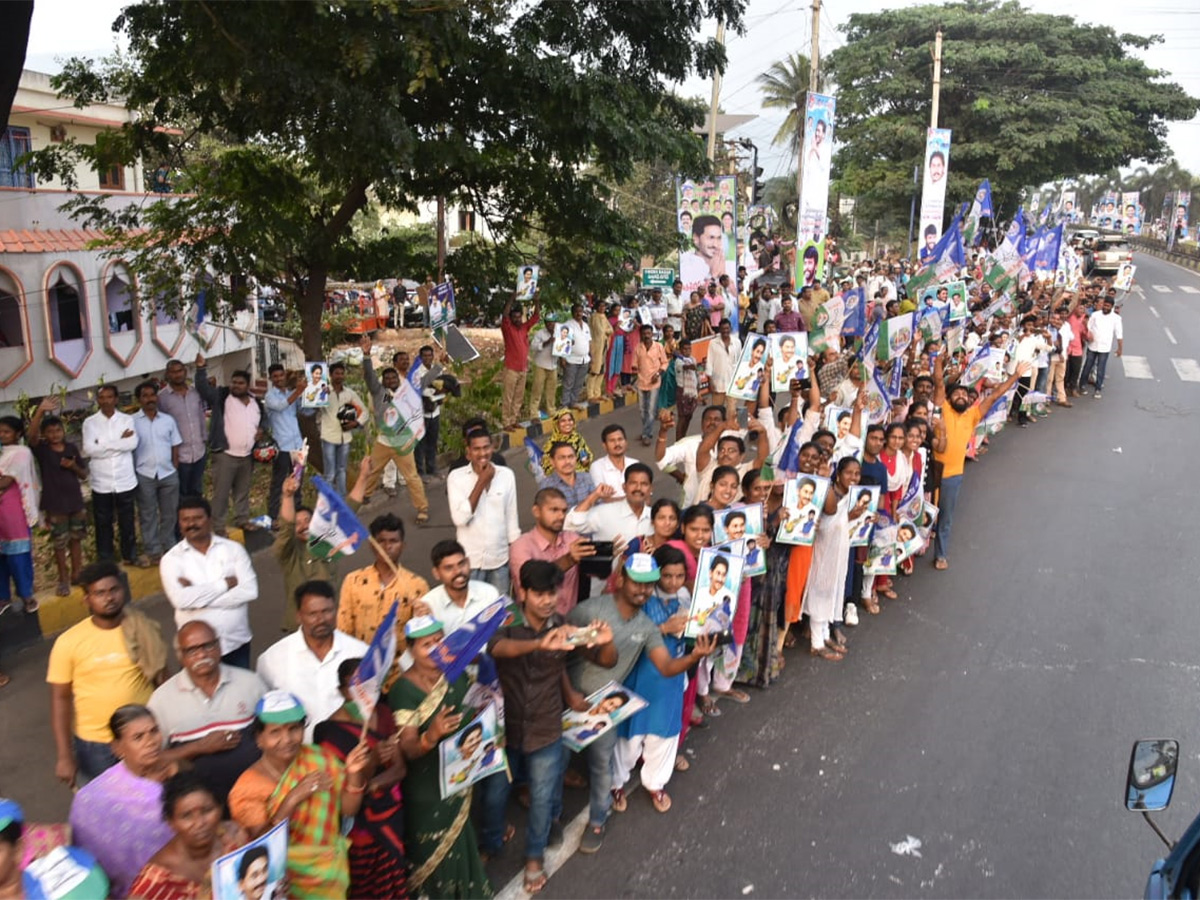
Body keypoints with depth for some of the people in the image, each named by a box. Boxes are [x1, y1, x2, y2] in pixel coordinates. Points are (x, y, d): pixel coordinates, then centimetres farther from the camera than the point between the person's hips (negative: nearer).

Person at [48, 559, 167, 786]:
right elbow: (60, 699, -5)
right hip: (94, 744, -1)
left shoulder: (145, 630, -6)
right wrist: (64, 755, -7)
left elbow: (162, 682, 3)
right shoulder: (68, 642, -10)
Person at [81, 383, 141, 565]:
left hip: (125, 481, 0)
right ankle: (106, 560, 24)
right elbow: (89, 449, -15)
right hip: (101, 483, 0)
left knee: (127, 521, 13)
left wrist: (104, 445, -13)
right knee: (103, 523, 11)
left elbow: (132, 443, -15)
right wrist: (119, 441, -14)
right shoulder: (90, 422, -2)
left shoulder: (127, 419, 0)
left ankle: (130, 555, 29)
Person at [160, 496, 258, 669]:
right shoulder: (171, 559, -4)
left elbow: (249, 591, -13)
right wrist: (225, 584, -14)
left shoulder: (233, 549, -1)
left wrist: (197, 595, -15)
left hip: (237, 642, 1)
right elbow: (181, 599, -20)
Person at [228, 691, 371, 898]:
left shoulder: (320, 758, -1)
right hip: (281, 878, -1)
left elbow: (348, 809, -1)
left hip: (329, 869, 1)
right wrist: (293, 798, -28)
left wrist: (354, 773, -19)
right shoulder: (247, 788, -9)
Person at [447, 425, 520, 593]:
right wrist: (481, 482, -18)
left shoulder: (506, 475, -1)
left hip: (500, 558, 2)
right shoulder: (456, 477, -8)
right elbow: (460, 518, -19)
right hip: (470, 560, -2)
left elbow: (511, 518, 6)